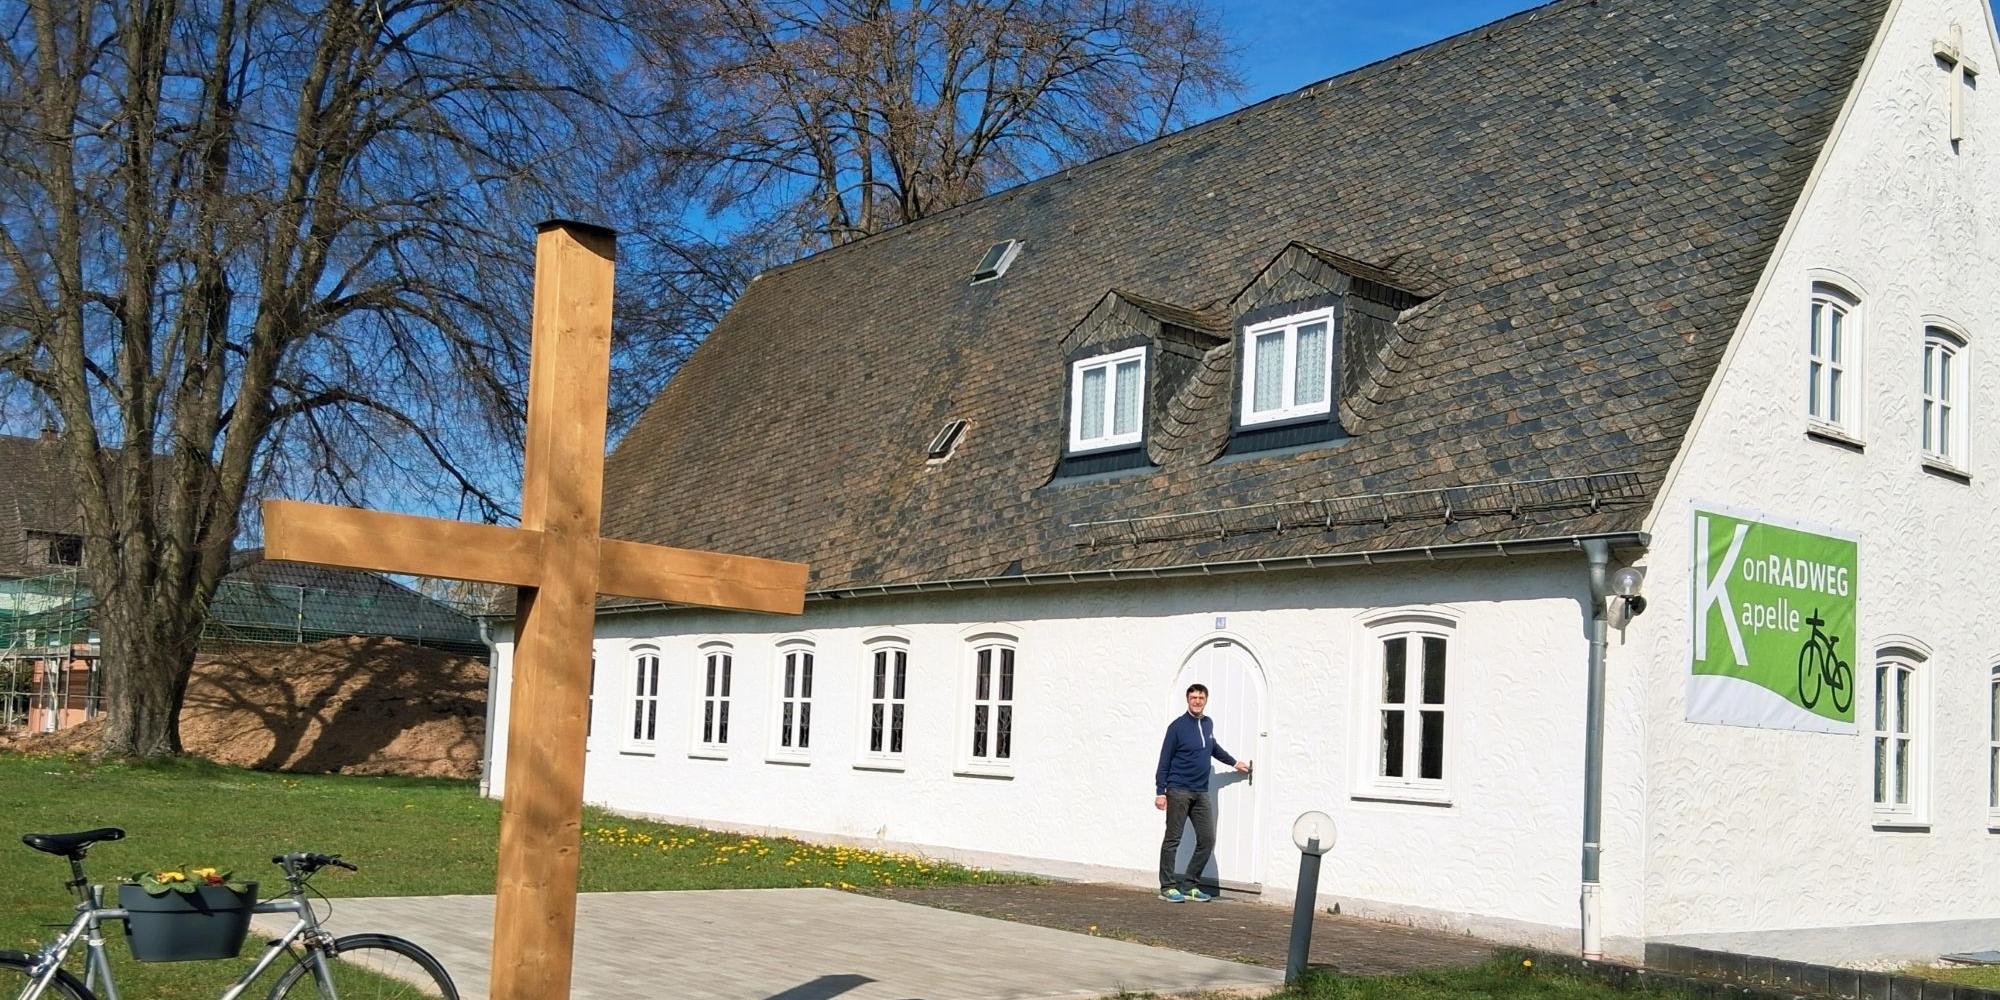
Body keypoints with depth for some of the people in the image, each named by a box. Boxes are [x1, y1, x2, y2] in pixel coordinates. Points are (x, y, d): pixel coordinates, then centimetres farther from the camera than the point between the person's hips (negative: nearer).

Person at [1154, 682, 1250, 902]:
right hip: (1178, 792, -6)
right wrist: (1160, 792, -11)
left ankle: (1190, 884, 13)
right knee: (1173, 840, -2)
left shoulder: (1208, 724, 11)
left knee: (1207, 840, 3)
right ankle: (1168, 887, 4)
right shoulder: (1178, 726, -7)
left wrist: (1234, 763, 40)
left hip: (1202, 793, 6)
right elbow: (1165, 761, -7)